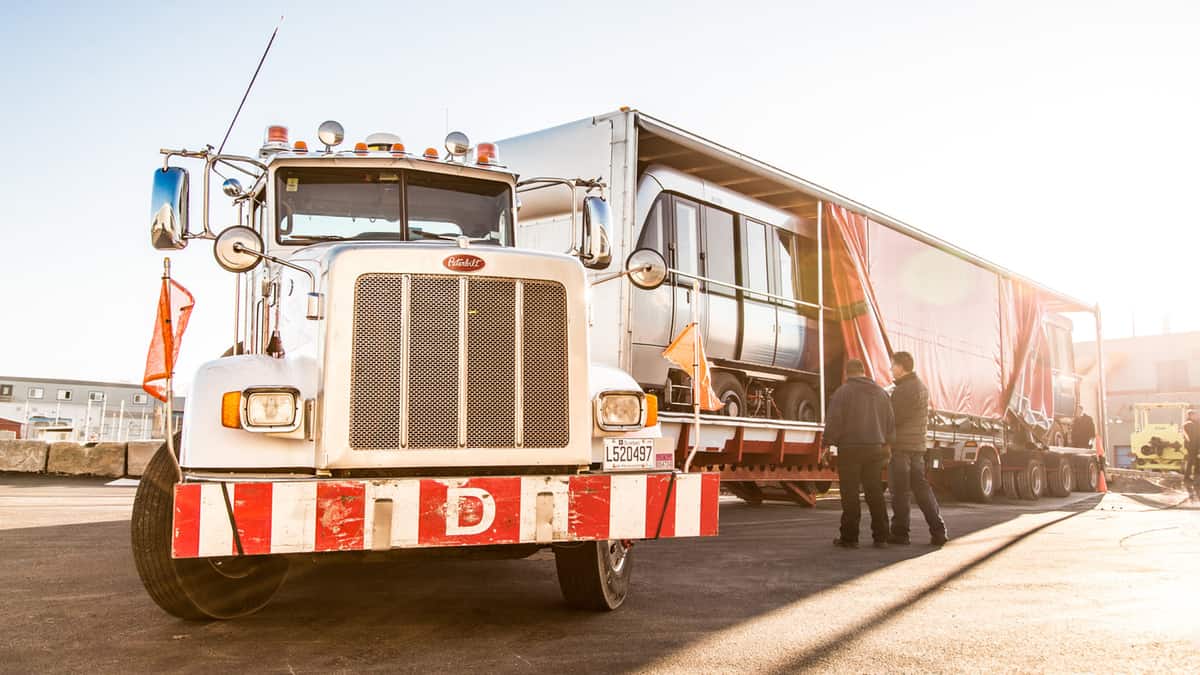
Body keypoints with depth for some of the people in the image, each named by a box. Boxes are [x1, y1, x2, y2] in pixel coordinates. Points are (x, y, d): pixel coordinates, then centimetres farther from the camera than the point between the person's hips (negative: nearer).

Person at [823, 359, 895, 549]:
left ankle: (849, 537, 1)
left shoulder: (843, 392, -7)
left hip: (850, 449, -5)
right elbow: (890, 422, 14)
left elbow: (833, 421, -12)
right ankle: (881, 537, 12)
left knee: (850, 494, 0)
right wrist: (887, 444, 25)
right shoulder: (881, 392, 10)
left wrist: (827, 444, -2)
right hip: (875, 449, 5)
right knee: (875, 492, 11)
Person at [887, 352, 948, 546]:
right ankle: (938, 530, 7)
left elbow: (894, 417, -18)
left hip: (900, 446, -9)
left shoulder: (903, 389, -15)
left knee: (899, 491, -2)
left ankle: (899, 532, 3)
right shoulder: (921, 386, 16)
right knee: (921, 487, 11)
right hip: (918, 445, 9)